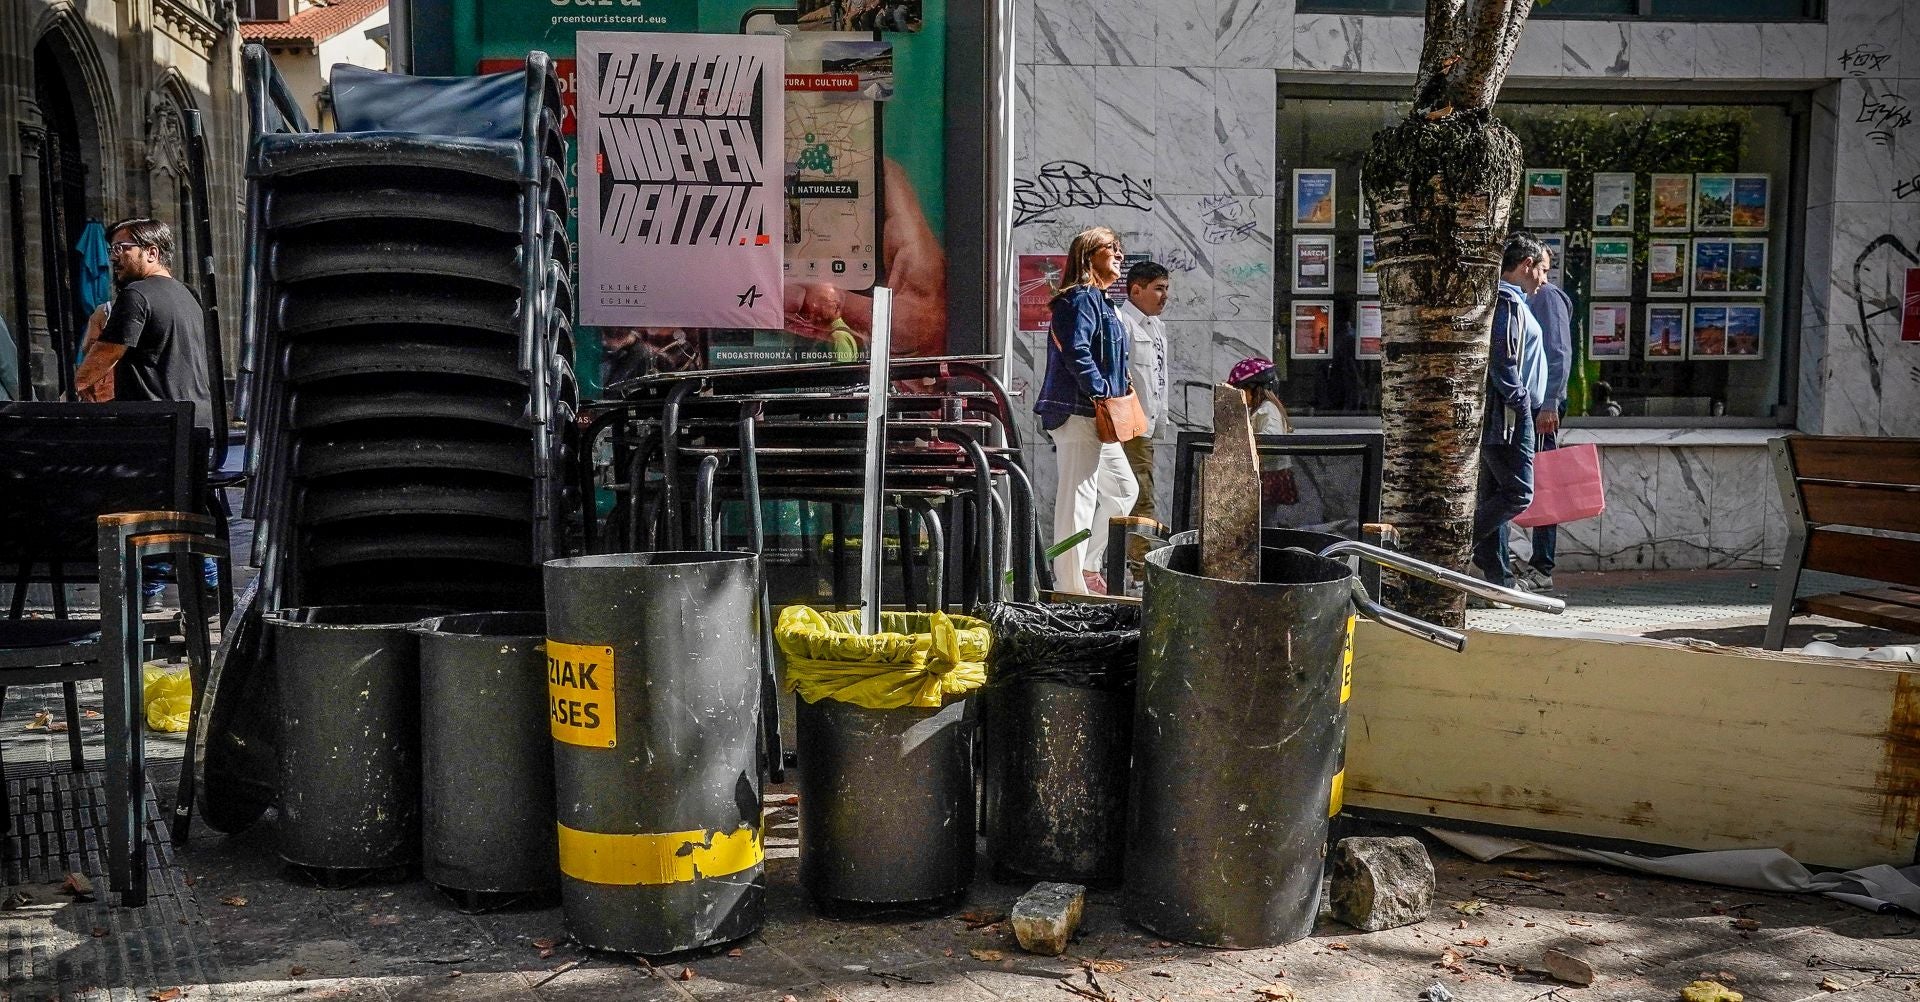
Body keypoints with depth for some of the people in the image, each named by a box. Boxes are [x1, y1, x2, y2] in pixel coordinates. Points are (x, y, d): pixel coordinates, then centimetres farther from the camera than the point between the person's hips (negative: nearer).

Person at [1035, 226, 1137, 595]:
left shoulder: (1098, 300, 21)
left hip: (1096, 416, 11)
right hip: (1079, 412, -11)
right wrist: (1103, 393, -20)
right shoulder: (1081, 298, -11)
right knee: (1078, 497, -8)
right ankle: (1073, 585, -5)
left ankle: (1085, 565, 22)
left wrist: (1115, 397, 17)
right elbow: (1076, 353, -24)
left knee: (1122, 489, 18)